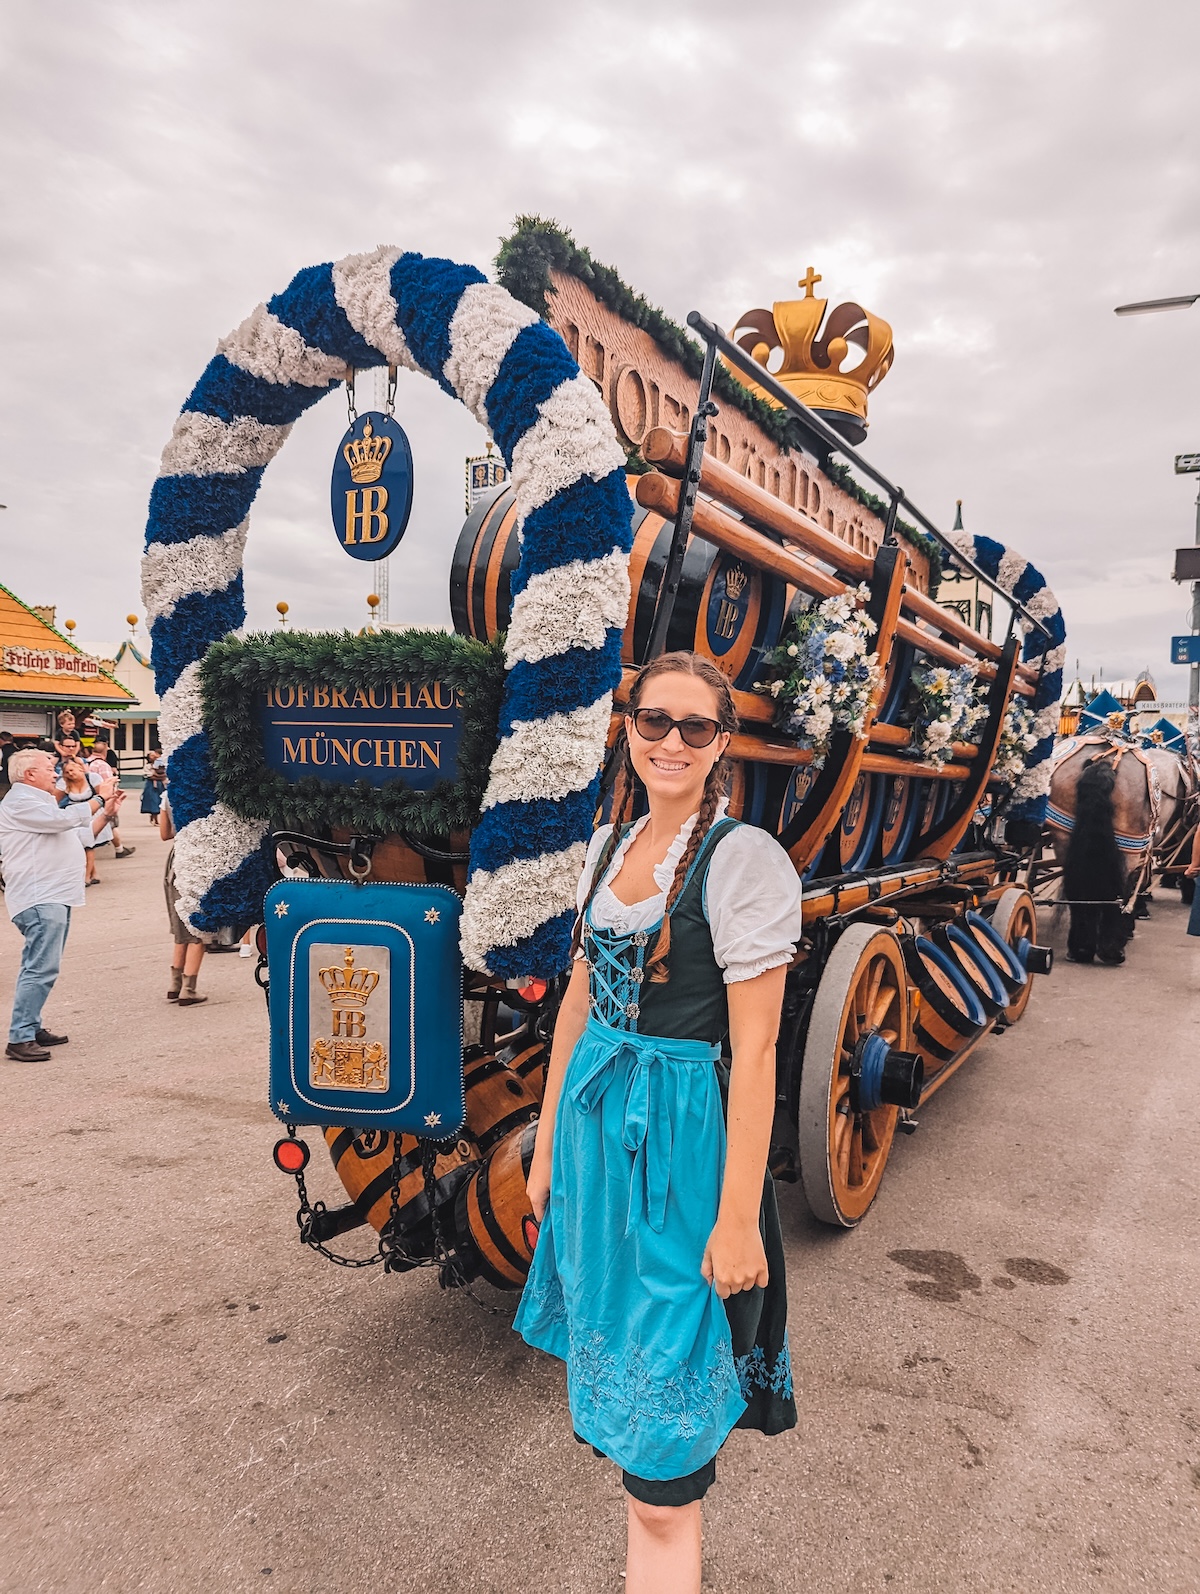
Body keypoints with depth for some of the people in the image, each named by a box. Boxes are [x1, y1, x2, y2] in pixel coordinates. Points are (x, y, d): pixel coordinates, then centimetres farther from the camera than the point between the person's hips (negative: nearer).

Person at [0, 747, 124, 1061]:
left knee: (40, 967, 14)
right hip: (40, 900, -11)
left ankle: (32, 1028, 20)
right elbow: (65, 819, -21)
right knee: (41, 969, -15)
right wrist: (98, 798, -9)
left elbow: (82, 832, 28)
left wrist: (106, 812, 16)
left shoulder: (39, 802, 26)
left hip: (54, 898, 11)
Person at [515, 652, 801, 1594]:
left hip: (683, 1136, -7)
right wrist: (550, 1144, 13)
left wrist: (739, 1220, -16)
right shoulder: (611, 844, 6)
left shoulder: (744, 860, -16)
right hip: (596, 1124, 7)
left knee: (661, 1426, 3)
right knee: (614, 1362, 22)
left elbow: (754, 1050, -17)